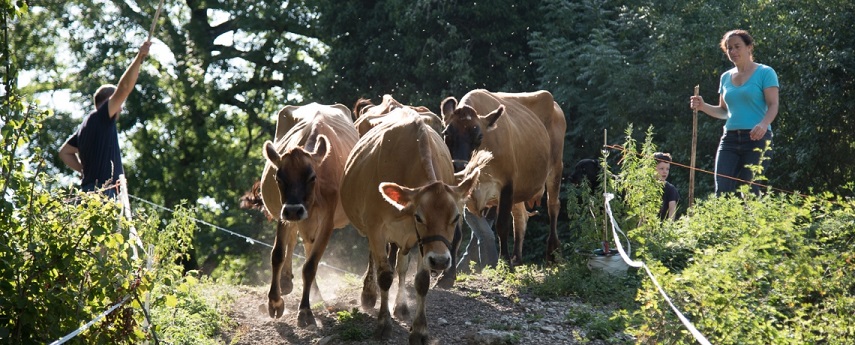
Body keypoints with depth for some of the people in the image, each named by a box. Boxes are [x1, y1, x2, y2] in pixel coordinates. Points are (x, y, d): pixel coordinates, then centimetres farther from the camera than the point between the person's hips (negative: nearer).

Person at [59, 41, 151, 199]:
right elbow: (124, 88, -11)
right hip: (101, 190, -10)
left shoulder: (86, 125, 24)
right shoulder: (101, 117, -2)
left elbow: (64, 152, 32)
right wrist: (139, 57, -8)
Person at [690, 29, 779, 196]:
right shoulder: (726, 77, 18)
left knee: (749, 190, -9)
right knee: (722, 190, -7)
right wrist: (703, 106, 5)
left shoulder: (765, 73, 1)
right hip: (730, 138, 5)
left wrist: (763, 124, -27)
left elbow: (773, 105, -7)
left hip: (756, 139, -5)